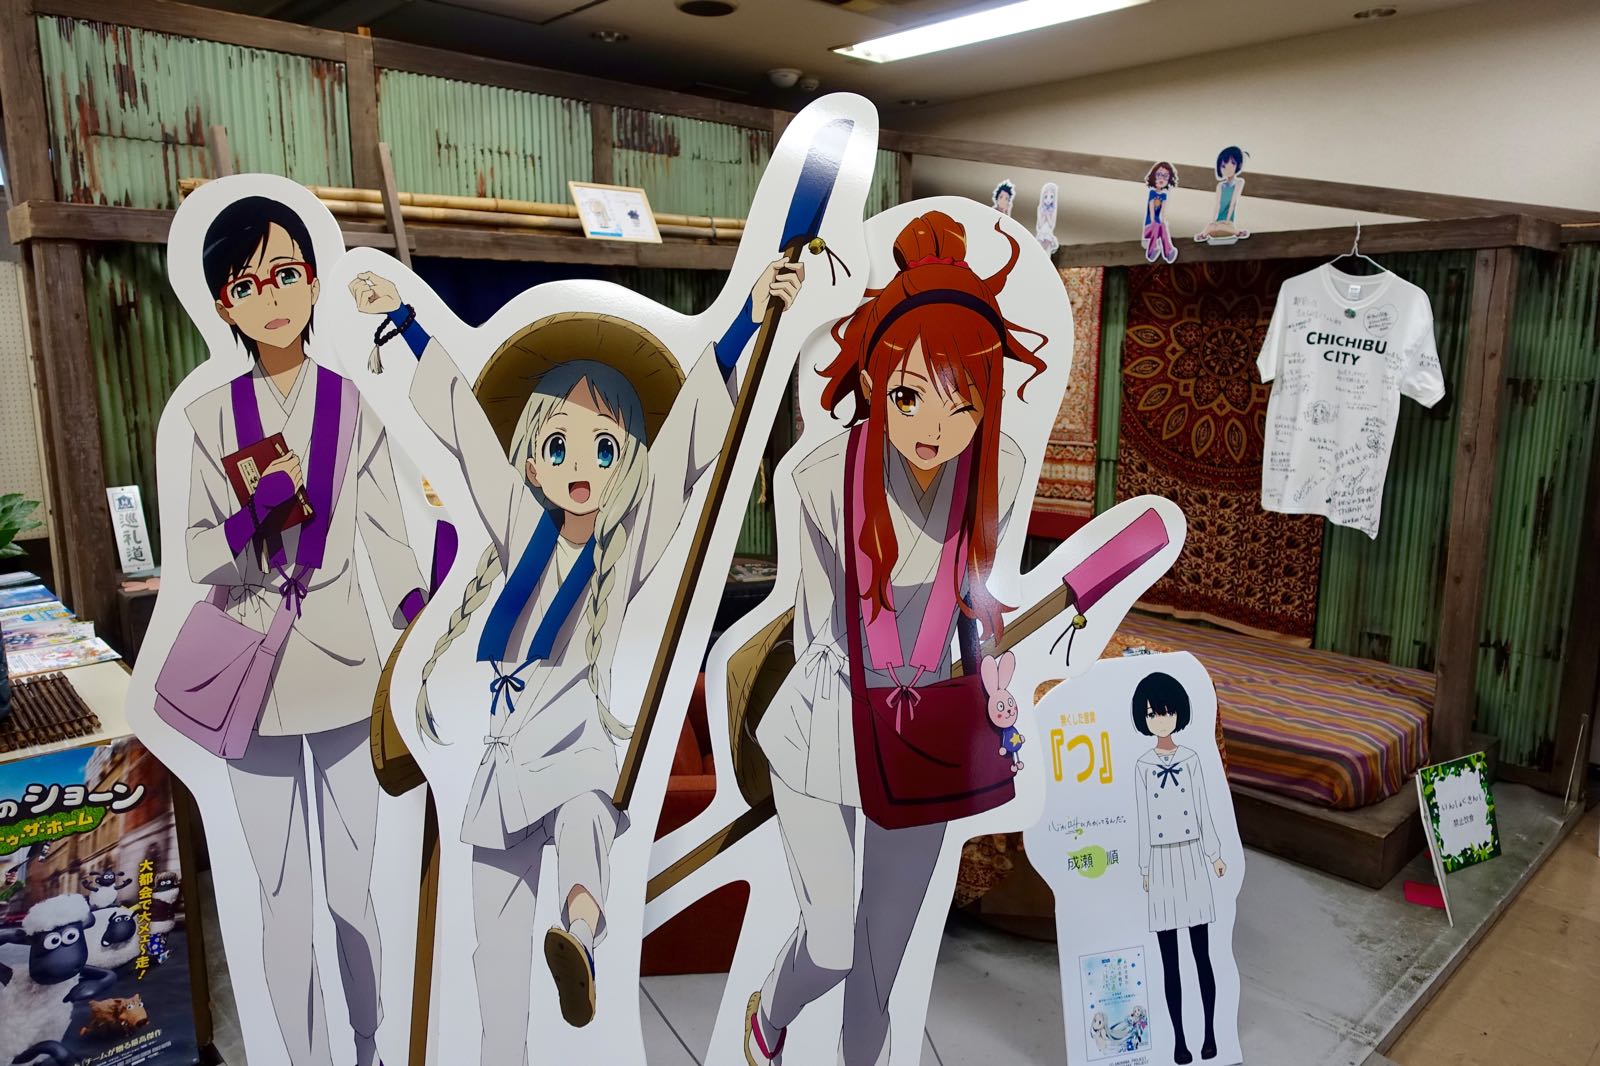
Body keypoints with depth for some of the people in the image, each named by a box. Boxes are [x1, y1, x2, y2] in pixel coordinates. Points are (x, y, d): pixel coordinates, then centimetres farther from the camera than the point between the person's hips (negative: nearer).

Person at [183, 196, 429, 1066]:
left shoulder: (354, 407, -2)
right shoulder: (210, 417, 2)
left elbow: (389, 544, -5)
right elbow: (197, 559, -2)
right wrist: (262, 507, -21)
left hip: (345, 673, -1)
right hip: (254, 678, 2)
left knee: (353, 892, 10)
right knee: (282, 902, 13)